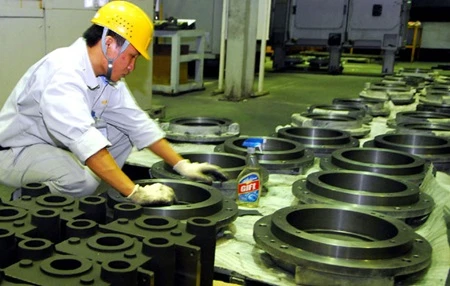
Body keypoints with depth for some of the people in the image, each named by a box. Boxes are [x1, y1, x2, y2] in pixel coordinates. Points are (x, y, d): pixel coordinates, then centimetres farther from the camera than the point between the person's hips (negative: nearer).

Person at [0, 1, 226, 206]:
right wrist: (136, 193, -43)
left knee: (123, 131, 0)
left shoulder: (108, 77, -4)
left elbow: (137, 123, 1)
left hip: (60, 146, 9)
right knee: (80, 180, -33)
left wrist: (182, 165, -4)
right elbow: (85, 140, -41)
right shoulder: (64, 73, -31)